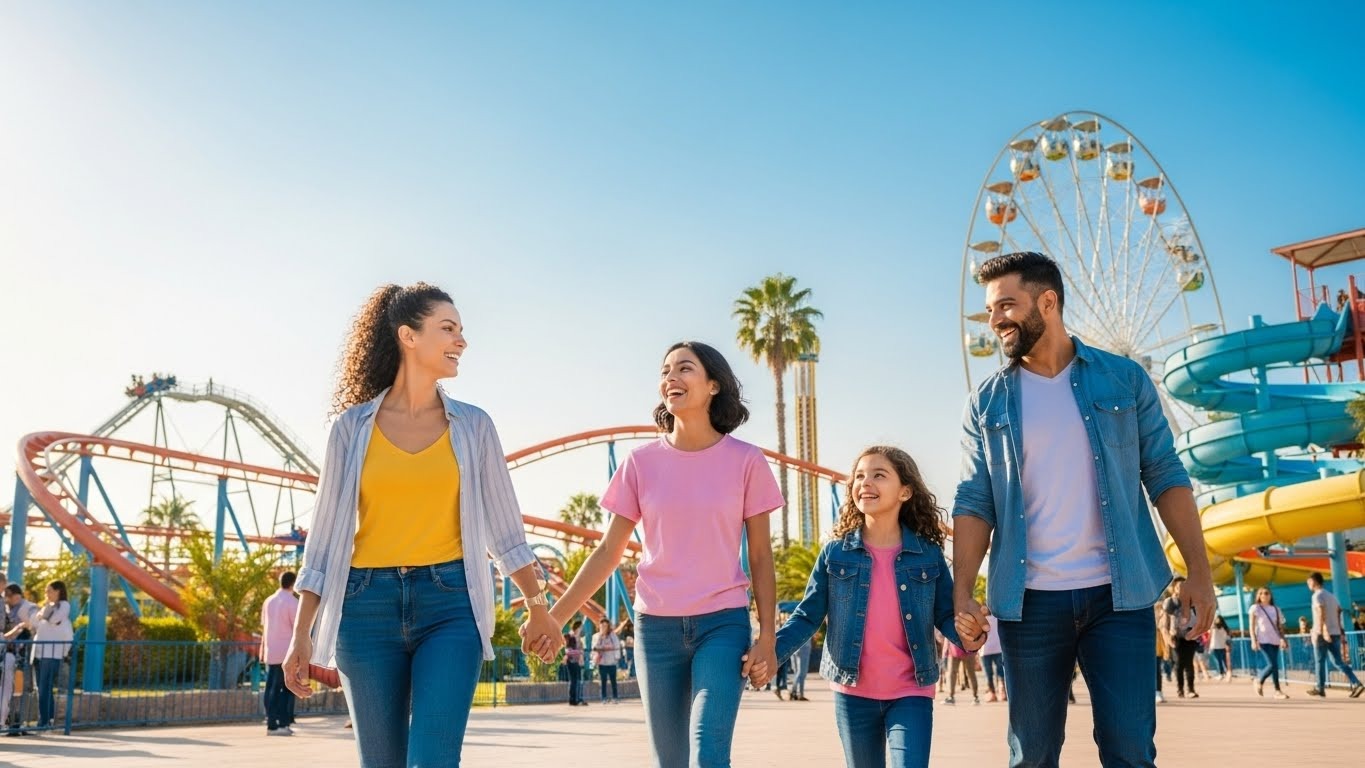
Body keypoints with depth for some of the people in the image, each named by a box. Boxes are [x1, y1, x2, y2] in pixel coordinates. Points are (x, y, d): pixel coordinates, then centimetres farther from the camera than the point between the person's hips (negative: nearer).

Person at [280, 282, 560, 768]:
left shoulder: (473, 426, 6)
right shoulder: (353, 426, 4)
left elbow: (503, 525, 13)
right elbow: (327, 532, 6)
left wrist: (538, 607, 18)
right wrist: (302, 633, 4)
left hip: (450, 604, 0)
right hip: (368, 606, 1)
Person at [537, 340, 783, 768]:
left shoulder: (745, 461, -3)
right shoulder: (642, 462, 0)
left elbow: (760, 556, 1)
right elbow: (609, 551, 4)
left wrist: (766, 635, -4)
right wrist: (555, 616, 0)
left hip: (722, 623, -2)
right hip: (656, 625, 2)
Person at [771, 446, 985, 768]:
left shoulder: (928, 553, -4)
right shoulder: (835, 552, -4)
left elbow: (946, 615, 0)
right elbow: (807, 615, -3)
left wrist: (968, 635, -24)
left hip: (911, 693, -1)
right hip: (853, 693, 1)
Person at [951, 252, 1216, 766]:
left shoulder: (1125, 379, 3)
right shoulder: (987, 404, 5)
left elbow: (1166, 477, 4)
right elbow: (974, 504, 2)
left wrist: (1200, 571, -4)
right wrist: (962, 590, -10)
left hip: (1118, 595, -1)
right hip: (1028, 603, 1)